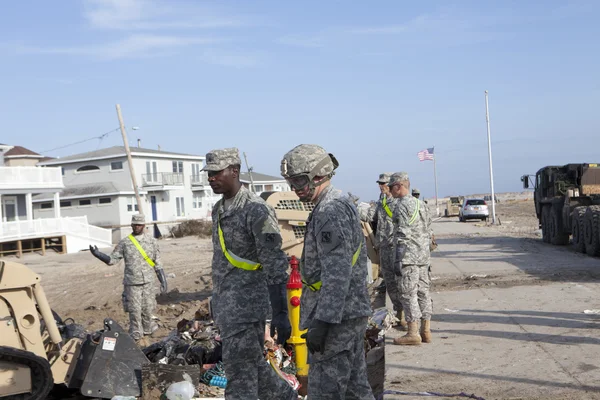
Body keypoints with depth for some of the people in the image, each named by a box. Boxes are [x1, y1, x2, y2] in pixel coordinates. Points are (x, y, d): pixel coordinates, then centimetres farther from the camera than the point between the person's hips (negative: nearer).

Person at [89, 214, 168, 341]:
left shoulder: (152, 241, 4)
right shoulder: (124, 242, 1)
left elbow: (158, 264, 7)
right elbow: (112, 259, 0)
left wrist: (163, 281, 4)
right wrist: (98, 254, -15)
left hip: (148, 282, 1)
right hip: (131, 283, -1)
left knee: (147, 309, 6)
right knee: (134, 310, 1)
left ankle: (148, 330, 23)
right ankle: (135, 335, 13)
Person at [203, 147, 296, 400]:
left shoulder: (256, 210, -16)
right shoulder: (218, 209, 12)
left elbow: (275, 265, -18)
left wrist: (280, 313, -20)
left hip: (245, 306, -9)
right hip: (225, 305, 9)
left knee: (240, 375, -4)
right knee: (253, 365, 18)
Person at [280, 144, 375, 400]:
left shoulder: (331, 212, -18)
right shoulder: (342, 204, 15)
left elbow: (338, 274, -25)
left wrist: (322, 321, -25)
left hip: (336, 315, -10)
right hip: (352, 311, 10)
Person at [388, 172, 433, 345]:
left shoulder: (402, 206, -11)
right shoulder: (421, 204, 16)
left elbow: (403, 235, -17)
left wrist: (398, 260, -16)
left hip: (409, 257, -9)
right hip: (424, 256, 9)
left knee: (409, 294, -5)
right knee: (423, 292, 10)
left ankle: (413, 333, -4)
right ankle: (426, 331, 15)